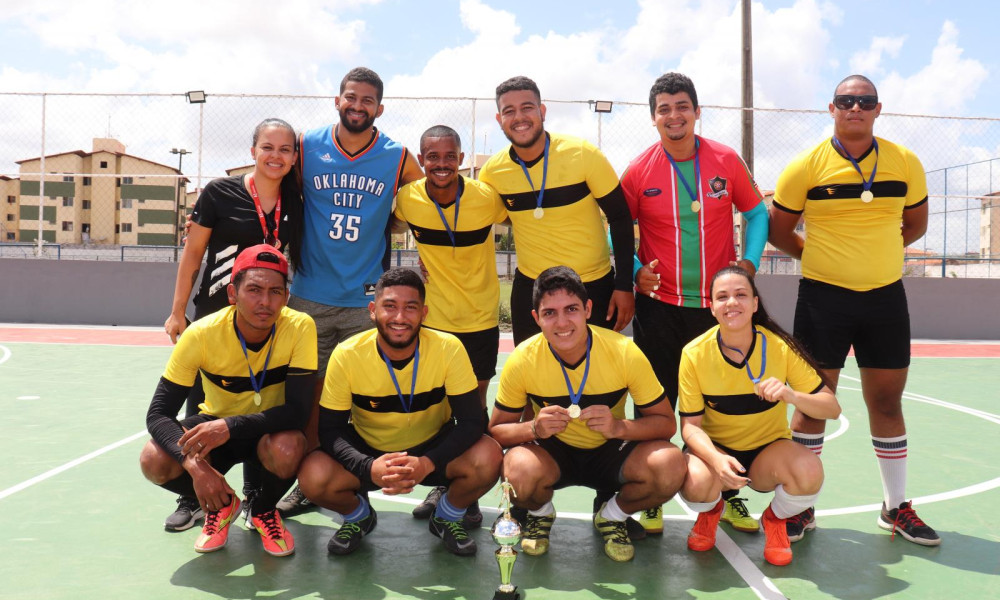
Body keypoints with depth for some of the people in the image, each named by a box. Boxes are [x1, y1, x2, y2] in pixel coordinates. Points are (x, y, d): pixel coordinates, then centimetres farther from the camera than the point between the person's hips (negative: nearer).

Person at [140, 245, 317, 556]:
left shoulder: (300, 328, -26)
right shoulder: (202, 334, -23)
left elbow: (297, 411, -27)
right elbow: (158, 413, -21)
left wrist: (229, 426, -40)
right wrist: (194, 464, -38)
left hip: (270, 430, -1)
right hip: (215, 424, 2)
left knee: (289, 448, -36)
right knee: (154, 460, -26)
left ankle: (263, 510, 1)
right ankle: (222, 504, 8)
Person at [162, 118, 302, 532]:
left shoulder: (294, 204, 2)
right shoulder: (220, 193, -8)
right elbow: (193, 253, -3)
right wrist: (177, 312, -3)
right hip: (215, 313, -2)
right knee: (201, 406, 5)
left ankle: (256, 496, 24)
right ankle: (193, 499, 21)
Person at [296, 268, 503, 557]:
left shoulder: (449, 349, -20)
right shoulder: (346, 355, -18)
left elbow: (471, 422, -18)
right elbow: (330, 429, -15)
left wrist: (427, 464, -35)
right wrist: (369, 467, -34)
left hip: (432, 448, 0)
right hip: (368, 451, 1)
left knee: (489, 459, -29)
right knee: (313, 477, -28)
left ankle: (447, 518, 6)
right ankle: (358, 516, 10)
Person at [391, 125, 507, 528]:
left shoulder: (486, 197, -16)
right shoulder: (407, 198, -10)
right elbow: (396, 222, 12)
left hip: (480, 319, -2)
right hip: (432, 318, 2)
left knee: (474, 407, 7)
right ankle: (441, 484, 30)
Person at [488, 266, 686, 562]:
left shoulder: (624, 352, -19)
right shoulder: (522, 360, -18)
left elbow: (666, 422, -11)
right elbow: (496, 430, -8)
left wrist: (619, 427, -31)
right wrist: (534, 428, -30)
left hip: (610, 451, 1)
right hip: (551, 452, 0)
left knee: (670, 465, -29)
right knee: (518, 469, -36)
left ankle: (611, 517, 4)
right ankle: (540, 514, 4)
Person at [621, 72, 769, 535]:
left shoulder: (726, 161, 0)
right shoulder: (639, 170, -2)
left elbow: (756, 211, 10)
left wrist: (749, 261, -4)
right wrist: (634, 271, -9)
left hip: (717, 303, 1)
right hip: (659, 305, -1)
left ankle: (729, 496, 25)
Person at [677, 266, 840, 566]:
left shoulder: (781, 346, -15)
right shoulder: (695, 353, -16)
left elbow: (832, 408, -13)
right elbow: (690, 425, -14)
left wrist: (792, 396, -35)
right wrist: (717, 459, -35)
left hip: (768, 449, 1)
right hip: (715, 448, 0)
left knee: (809, 471, -32)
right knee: (696, 482, -35)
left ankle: (776, 519, 5)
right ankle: (710, 512, 8)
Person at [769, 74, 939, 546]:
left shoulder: (906, 163, 3)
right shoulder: (806, 166, -5)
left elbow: (915, 223, 16)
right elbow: (777, 230, 4)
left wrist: (877, 253, 9)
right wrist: (819, 255, 6)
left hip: (886, 297, 3)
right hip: (824, 296, -2)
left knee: (887, 402, 9)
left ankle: (896, 507, 25)